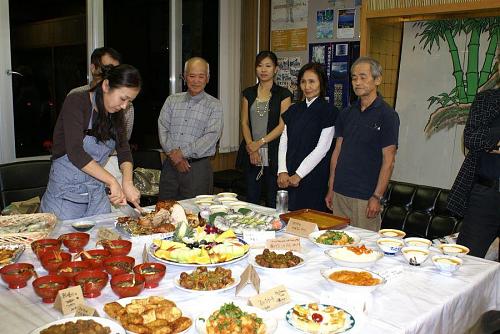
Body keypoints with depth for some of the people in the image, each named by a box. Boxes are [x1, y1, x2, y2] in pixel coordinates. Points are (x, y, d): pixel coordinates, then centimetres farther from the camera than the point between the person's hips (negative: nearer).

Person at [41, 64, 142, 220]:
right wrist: (112, 181, -24)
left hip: (97, 194, 6)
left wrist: (127, 182, -16)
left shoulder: (115, 113, 6)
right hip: (66, 193, -5)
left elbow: (124, 152, 3)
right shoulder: (76, 102, -14)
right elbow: (75, 153, -23)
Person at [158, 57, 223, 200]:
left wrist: (183, 153, -15)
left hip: (198, 167, -3)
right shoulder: (172, 100, 12)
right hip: (170, 165, 3)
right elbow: (163, 129, 4)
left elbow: (211, 136, -10)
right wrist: (173, 154, -11)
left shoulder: (214, 105, 1)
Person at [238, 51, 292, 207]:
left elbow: (282, 125, -7)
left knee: (273, 201, 1)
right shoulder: (248, 93, 12)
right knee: (251, 200, 8)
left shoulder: (283, 94, 1)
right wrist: (251, 147, -6)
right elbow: (244, 123, 7)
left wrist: (260, 142, -13)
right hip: (251, 154, 3)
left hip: (273, 155, -3)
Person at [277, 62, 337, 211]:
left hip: (313, 178, -5)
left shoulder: (328, 111, -4)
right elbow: (283, 142, 9)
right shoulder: (294, 110, 14)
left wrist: (298, 175, -11)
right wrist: (282, 172, -4)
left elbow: (322, 148, -10)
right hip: (288, 179, 5)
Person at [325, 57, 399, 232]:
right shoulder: (346, 113, 10)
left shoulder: (387, 115, -8)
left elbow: (388, 160, -10)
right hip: (339, 192, 6)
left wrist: (377, 197, -14)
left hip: (365, 197, -5)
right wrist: (331, 189, 11)